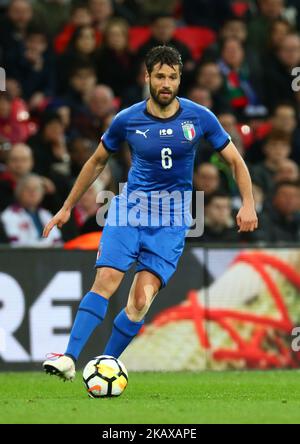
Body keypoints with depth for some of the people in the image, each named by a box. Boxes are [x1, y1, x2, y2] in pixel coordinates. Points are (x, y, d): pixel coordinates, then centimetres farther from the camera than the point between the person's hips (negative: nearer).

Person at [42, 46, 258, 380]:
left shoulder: (199, 117, -4)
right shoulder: (127, 120, -2)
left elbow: (235, 160, 5)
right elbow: (97, 162, 13)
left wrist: (248, 204, -9)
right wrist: (67, 208, 15)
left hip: (172, 220, 0)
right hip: (129, 208, 0)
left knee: (141, 300, -14)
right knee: (105, 282, -20)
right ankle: (69, 359, -24)